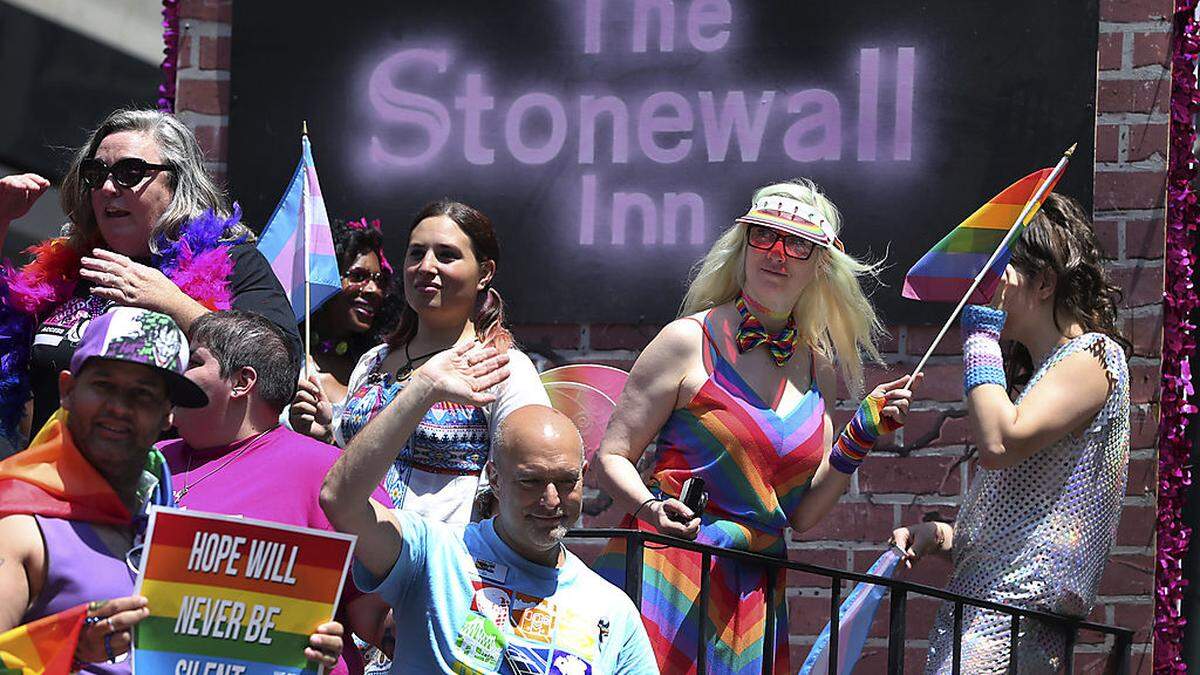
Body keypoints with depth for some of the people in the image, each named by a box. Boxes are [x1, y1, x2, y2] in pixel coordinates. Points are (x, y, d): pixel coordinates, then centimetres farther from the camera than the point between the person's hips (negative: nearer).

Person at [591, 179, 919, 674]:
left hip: (756, 591, 5)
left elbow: (801, 515, 12)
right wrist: (651, 509, -23)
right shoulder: (691, 341, -3)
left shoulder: (817, 367, 12)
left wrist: (860, 437, 2)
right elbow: (612, 457, -5)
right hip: (668, 572, -5)